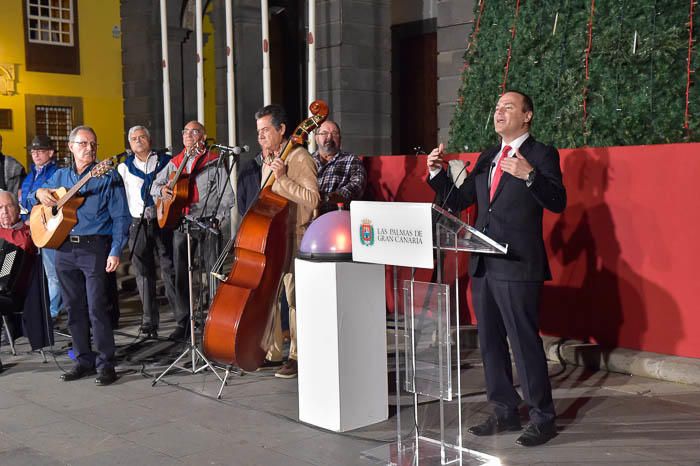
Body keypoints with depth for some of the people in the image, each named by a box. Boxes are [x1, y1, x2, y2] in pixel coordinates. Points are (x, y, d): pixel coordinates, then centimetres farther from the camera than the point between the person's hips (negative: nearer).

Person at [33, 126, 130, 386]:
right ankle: (84, 360, 20)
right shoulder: (60, 176, 14)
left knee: (97, 308, -8)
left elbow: (121, 217, -5)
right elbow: (32, 195, 27)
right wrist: (40, 193, 2)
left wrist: (115, 251, -15)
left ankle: (105, 364, 1)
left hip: (95, 247, -5)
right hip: (64, 249, 5)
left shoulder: (108, 178, 0)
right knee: (74, 308, 10)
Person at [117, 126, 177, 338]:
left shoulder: (166, 161, 10)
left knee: (170, 271, -6)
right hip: (138, 224, 2)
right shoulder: (124, 167, 14)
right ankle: (149, 322, 8)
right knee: (144, 273, 3)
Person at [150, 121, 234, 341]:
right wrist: (161, 190, -4)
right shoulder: (175, 163, 16)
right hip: (181, 223, 4)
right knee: (181, 275, 6)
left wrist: (219, 221, -10)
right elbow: (155, 185, 19)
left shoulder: (214, 161, 2)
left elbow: (227, 195, -2)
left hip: (208, 224, -4)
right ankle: (182, 323, 14)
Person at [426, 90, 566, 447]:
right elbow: (458, 201, 16)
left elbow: (558, 203, -15)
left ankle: (543, 419, 9)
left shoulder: (541, 155, -3)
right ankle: (504, 412, 26)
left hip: (518, 266, -7)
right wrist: (437, 172, 2)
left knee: (525, 342, -4)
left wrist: (529, 175, -29)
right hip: (483, 266, 8)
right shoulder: (486, 159, 17)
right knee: (490, 343, 13)